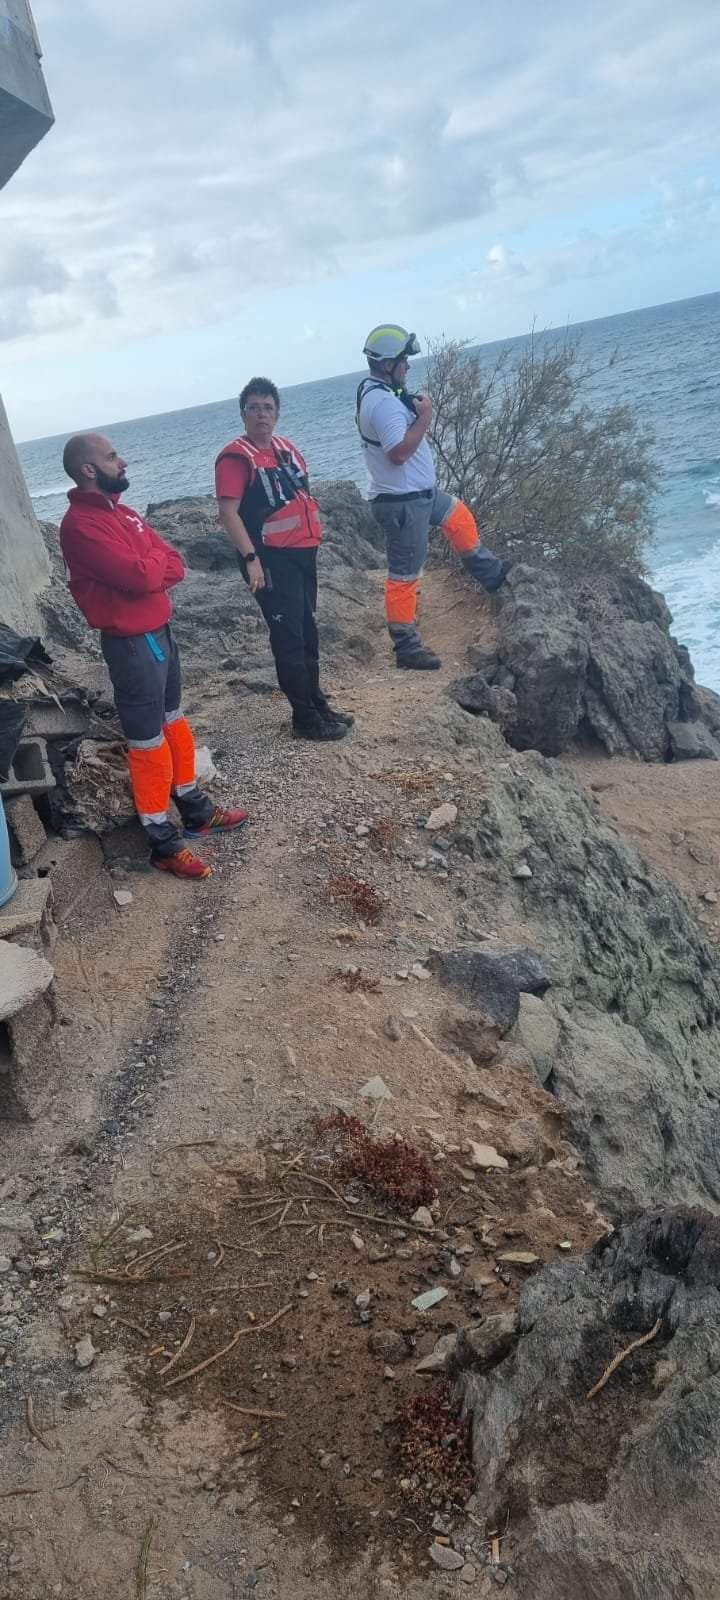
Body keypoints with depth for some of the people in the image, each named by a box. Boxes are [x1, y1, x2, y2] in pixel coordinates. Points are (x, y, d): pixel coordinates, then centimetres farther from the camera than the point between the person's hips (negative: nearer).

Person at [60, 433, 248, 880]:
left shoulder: (120, 510, 10)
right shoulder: (81, 525, -19)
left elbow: (175, 566, 6)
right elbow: (142, 576, -27)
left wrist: (147, 568, -15)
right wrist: (154, 558, -6)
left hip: (160, 630, 9)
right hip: (131, 644, -9)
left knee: (174, 722, 19)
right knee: (149, 742, -2)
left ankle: (197, 811, 34)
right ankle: (165, 844, 9)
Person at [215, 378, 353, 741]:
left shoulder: (285, 447, 11)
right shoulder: (236, 457, -13)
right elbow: (228, 513, -19)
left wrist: (313, 530, 18)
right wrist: (251, 559, -26)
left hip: (303, 552, 8)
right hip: (271, 559, -8)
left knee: (307, 630, 16)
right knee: (288, 637, -4)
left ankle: (317, 703, 28)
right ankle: (305, 718, 3)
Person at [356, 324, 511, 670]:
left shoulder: (371, 391, 8)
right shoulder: (384, 403, -24)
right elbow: (399, 452, -31)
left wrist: (413, 410, 7)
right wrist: (424, 416, -21)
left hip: (417, 491, 11)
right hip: (403, 502, -11)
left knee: (459, 517, 29)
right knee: (404, 575, -3)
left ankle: (490, 573, 46)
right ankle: (407, 648, 5)